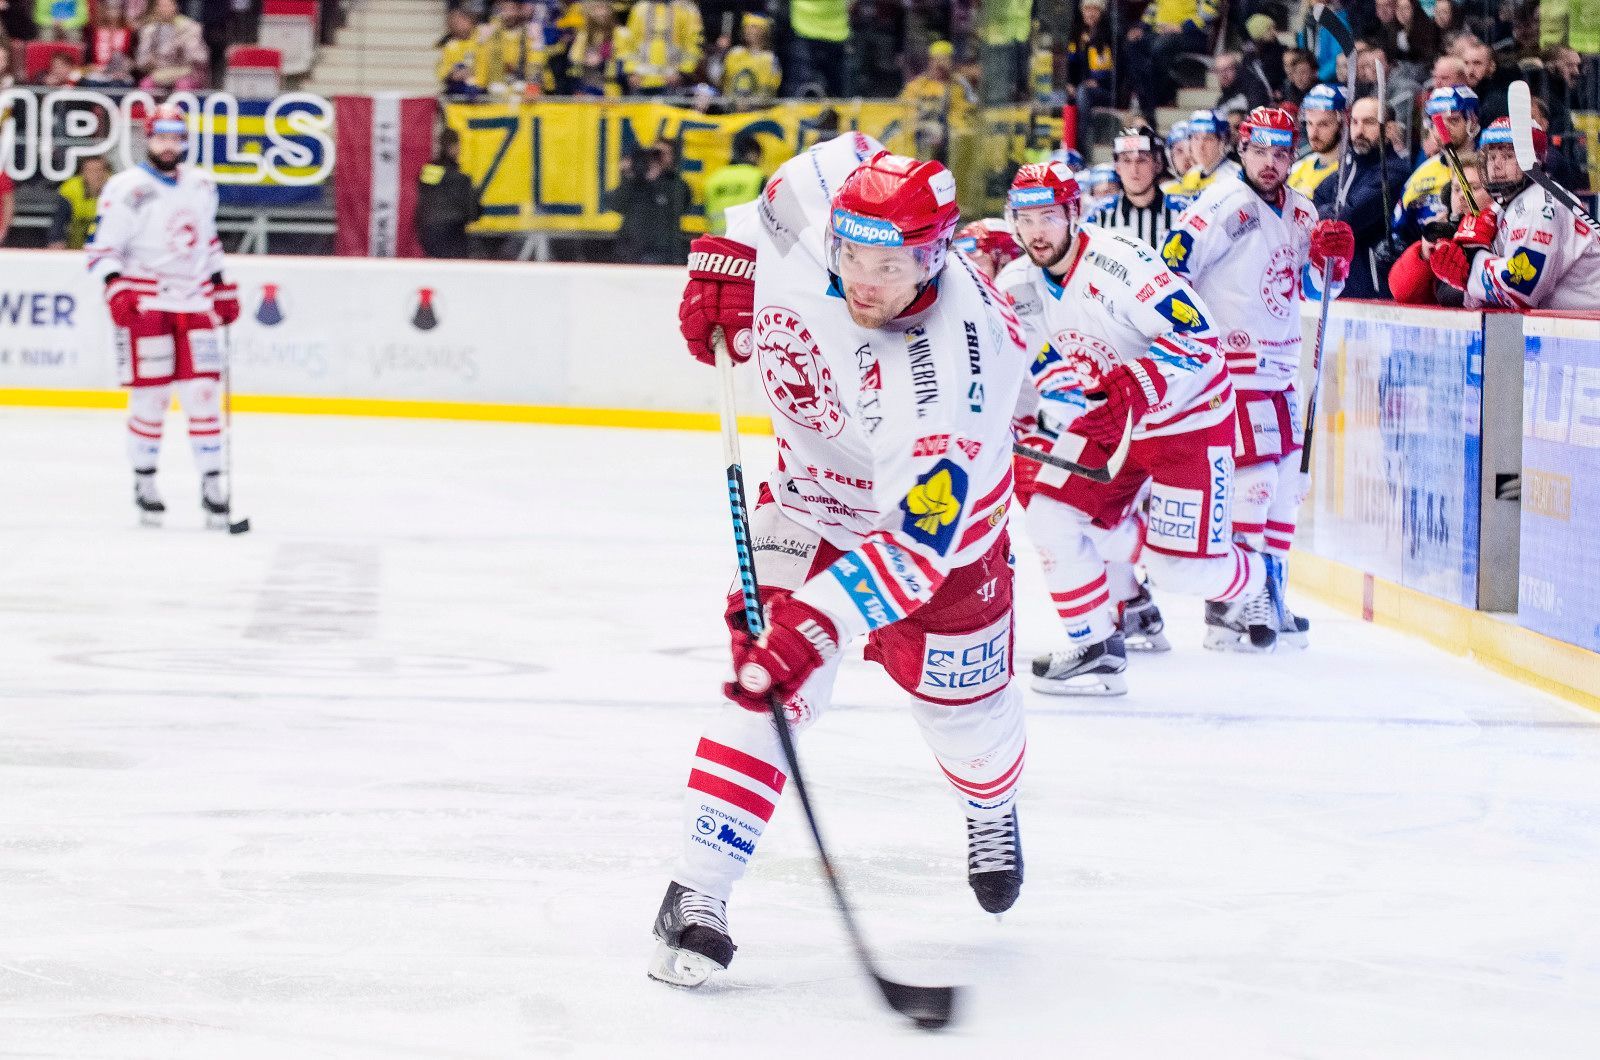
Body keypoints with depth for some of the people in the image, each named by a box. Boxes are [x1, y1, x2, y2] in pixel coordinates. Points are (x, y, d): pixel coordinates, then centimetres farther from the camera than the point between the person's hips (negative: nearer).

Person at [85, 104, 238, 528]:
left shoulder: (201, 185, 13)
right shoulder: (127, 189, -6)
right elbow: (103, 248, -7)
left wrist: (221, 287, 22)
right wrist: (116, 288, -21)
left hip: (194, 305, 5)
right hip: (146, 304, -5)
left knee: (203, 392, -1)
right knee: (150, 394, -4)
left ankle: (212, 485, 4)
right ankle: (144, 483, 12)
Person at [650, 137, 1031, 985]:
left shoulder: (949, 372, -40)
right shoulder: (820, 195, -27)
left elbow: (918, 541, -39)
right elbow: (851, 152, 0)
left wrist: (816, 625, -46)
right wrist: (727, 260, -1)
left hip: (935, 506, -3)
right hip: (813, 490, 3)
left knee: (960, 696, 12)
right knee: (771, 684, -16)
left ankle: (992, 808, 49)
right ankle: (697, 894, -17)